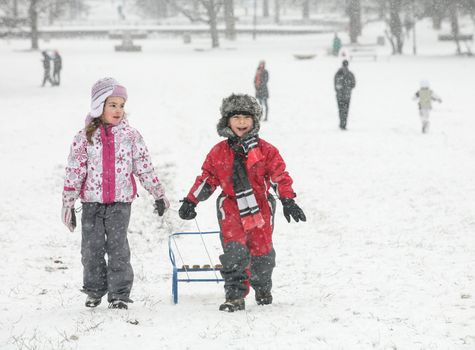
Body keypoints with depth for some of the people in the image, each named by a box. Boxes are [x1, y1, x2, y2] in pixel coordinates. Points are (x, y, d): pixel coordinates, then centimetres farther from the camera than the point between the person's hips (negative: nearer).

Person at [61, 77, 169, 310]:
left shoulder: (130, 135, 2)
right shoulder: (85, 137, 0)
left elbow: (145, 167, 8)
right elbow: (74, 172, 1)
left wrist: (159, 195, 10)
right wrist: (68, 204, -1)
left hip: (120, 202, -1)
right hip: (92, 202, 1)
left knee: (118, 248, -4)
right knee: (92, 249, 6)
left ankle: (119, 294, 4)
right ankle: (94, 291, 22)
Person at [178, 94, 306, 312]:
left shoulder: (265, 150, 1)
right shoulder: (219, 152, 4)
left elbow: (280, 176, 1)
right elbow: (207, 179, 12)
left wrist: (288, 201, -9)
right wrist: (190, 202, 8)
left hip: (260, 207, 0)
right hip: (231, 209, 0)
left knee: (262, 252, 6)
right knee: (234, 252, -16)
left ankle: (262, 290, 32)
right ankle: (235, 296, -11)